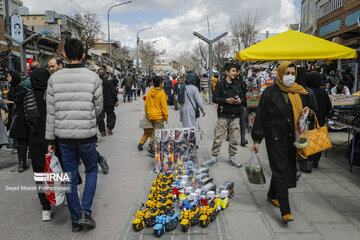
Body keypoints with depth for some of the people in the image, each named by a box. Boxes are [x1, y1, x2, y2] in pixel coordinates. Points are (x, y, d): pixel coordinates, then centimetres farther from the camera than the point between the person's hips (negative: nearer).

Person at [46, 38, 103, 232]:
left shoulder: (54, 79, -2)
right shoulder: (93, 78, -9)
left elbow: (51, 112, 0)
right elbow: (98, 108, 0)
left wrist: (50, 140, 8)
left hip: (64, 136, 2)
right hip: (86, 135, -2)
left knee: (70, 177, 13)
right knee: (91, 170, 19)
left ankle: (75, 219, 24)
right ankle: (85, 213, 10)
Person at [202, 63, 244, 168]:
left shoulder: (238, 84, 12)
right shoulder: (220, 85, -2)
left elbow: (243, 96, 19)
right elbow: (214, 98, -5)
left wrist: (240, 100, -3)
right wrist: (226, 100, -17)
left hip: (235, 116, 4)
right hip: (223, 116, -4)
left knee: (234, 139, 8)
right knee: (218, 138, -2)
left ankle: (231, 158, 21)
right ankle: (214, 158, 9)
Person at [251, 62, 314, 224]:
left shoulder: (300, 92, 9)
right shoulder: (270, 93, -6)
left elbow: (306, 107, 23)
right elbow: (260, 116, -7)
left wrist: (306, 111, -4)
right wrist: (257, 140, -9)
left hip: (293, 138, 6)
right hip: (275, 138, -6)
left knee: (287, 167, 16)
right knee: (281, 171, -7)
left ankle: (272, 195, 39)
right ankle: (285, 211, -4)